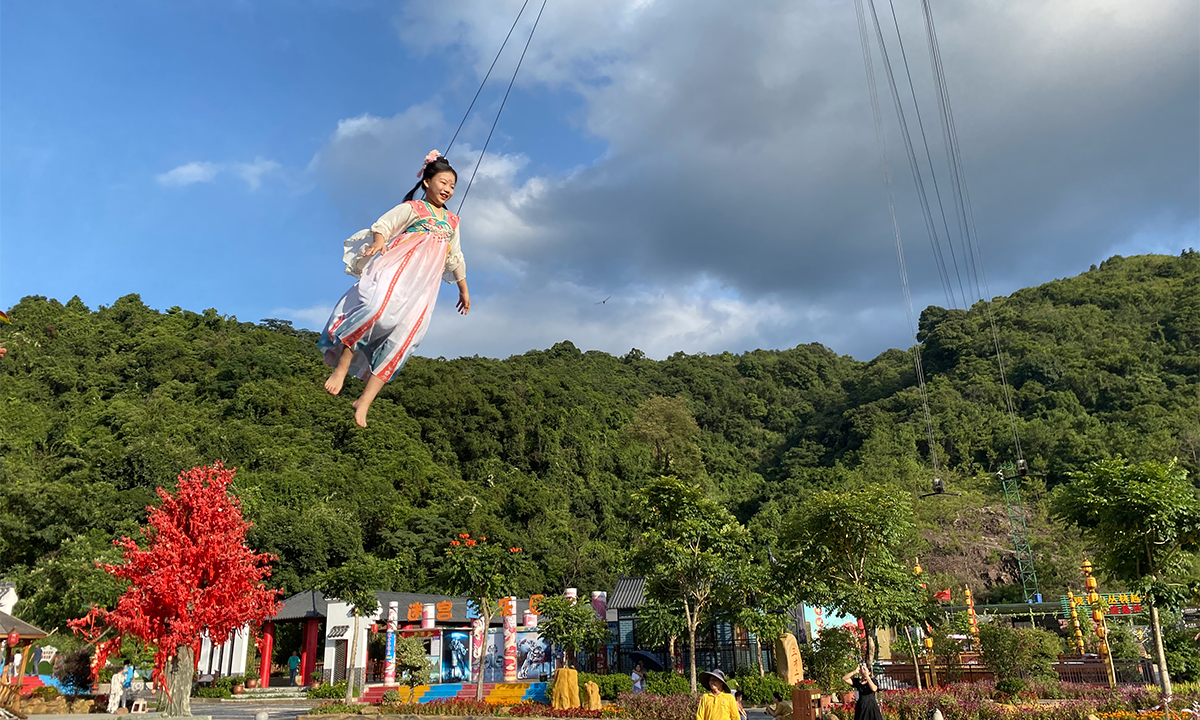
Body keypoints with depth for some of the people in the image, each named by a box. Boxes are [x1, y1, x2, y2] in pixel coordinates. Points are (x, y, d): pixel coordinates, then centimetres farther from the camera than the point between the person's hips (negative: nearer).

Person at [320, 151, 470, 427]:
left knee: (403, 340, -11)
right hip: (396, 272, -4)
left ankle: (364, 402, -10)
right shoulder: (412, 208, 9)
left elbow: (455, 258, 32)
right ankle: (339, 369, -25)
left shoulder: (452, 221, 24)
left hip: (423, 288, 5)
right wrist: (378, 242, -23)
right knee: (377, 308, -34)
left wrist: (463, 289, 36)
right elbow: (382, 225, -1)